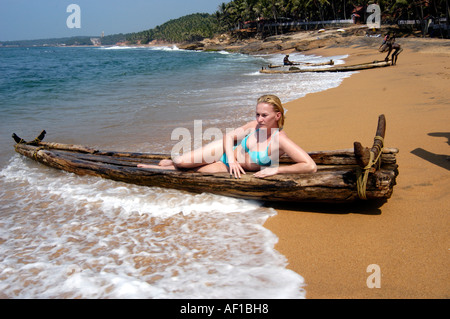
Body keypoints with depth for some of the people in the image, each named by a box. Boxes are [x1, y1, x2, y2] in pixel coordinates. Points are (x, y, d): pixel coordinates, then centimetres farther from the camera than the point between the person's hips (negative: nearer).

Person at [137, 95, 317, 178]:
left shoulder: (280, 140, -28)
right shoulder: (254, 126, -14)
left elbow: (311, 166, -35)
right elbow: (229, 136, -1)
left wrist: (275, 169, -34)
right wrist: (231, 158, -20)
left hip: (229, 168, -2)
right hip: (224, 151, 2)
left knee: (189, 169, -4)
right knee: (180, 161, -8)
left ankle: (166, 167, 29)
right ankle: (171, 162, 29)